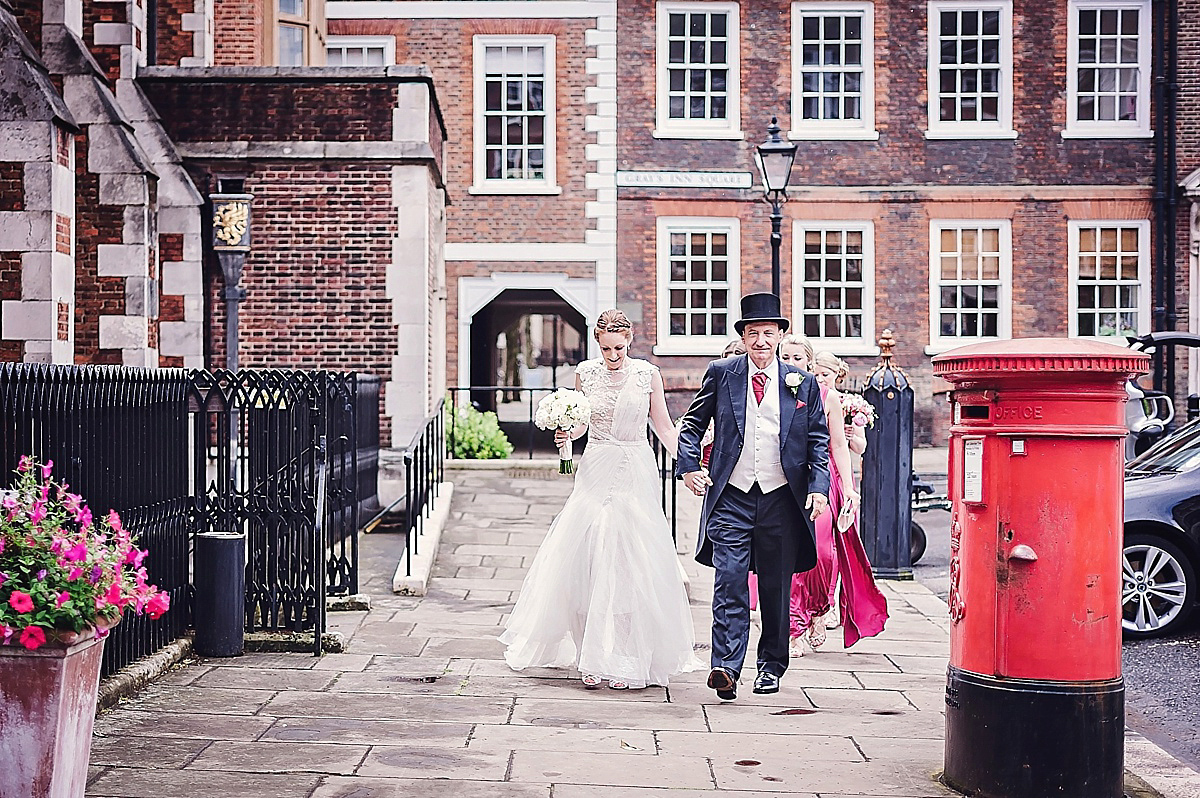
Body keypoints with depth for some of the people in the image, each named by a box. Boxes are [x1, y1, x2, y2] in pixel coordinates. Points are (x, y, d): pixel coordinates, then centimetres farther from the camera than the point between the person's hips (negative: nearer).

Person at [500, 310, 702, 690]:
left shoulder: (647, 373, 0)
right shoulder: (585, 372, 3)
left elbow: (663, 425, 5)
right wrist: (566, 433, -8)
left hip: (637, 473, -1)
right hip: (596, 472, 1)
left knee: (632, 564, -3)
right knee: (587, 560, -4)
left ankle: (625, 658, 6)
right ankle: (593, 658, 4)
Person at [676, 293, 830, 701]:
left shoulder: (803, 383, 5)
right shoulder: (721, 374, 4)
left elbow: (819, 440, 9)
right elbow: (693, 424, 10)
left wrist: (818, 487, -3)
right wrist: (689, 466, -4)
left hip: (782, 499, 1)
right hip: (731, 498, -1)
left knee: (776, 588, 10)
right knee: (729, 583, -11)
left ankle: (771, 665, 26)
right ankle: (725, 667, -13)